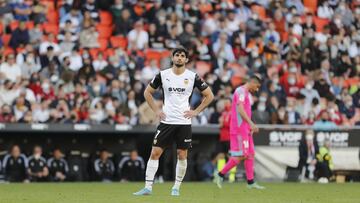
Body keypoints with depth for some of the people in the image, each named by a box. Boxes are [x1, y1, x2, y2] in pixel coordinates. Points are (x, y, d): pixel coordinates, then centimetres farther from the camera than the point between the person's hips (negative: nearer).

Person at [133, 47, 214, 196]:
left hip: (184, 122, 0)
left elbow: (209, 95, 6)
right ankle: (148, 187, -3)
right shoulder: (163, 75, 0)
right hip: (166, 121, 0)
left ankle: (176, 187, 15)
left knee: (182, 155, 2)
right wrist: (156, 110, 3)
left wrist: (196, 111, -1)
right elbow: (147, 92, 12)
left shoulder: (193, 77, -2)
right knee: (155, 152, -5)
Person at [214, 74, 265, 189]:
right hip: (239, 129, -10)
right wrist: (251, 124, -29)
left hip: (245, 129, 10)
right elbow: (240, 110, -22)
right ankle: (220, 175, -4)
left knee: (250, 154, 7)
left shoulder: (248, 94, 20)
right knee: (240, 155, -11)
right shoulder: (241, 91, -11)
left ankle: (251, 182, 7)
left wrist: (251, 127, 16)